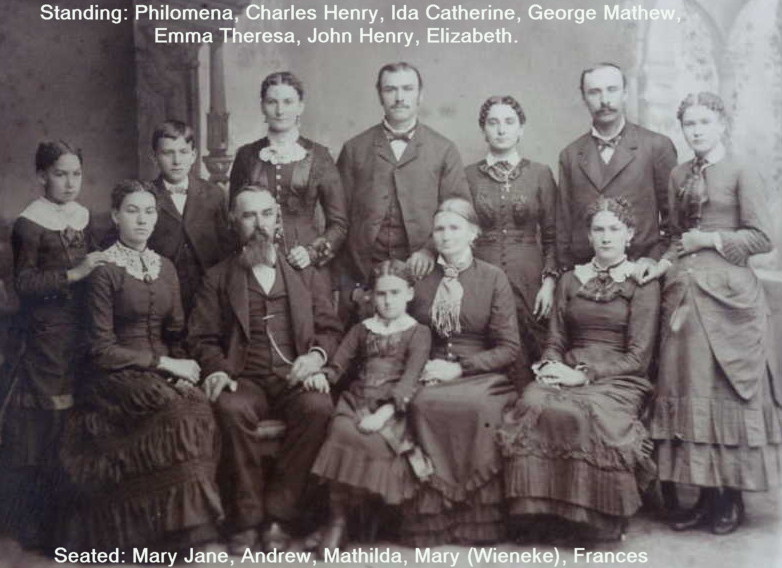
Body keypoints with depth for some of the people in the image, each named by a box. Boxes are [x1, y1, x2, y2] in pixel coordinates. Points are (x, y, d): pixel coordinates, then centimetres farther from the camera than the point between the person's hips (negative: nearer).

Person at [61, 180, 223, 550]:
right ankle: (176, 527, -18)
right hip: (118, 376, -5)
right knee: (181, 412, -31)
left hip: (165, 374, 5)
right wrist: (164, 364, -14)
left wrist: (182, 371, -7)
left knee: (200, 407, -26)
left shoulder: (165, 268, 13)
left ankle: (191, 517, -13)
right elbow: (102, 349, -10)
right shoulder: (104, 270, -5)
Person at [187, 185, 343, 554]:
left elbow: (330, 329, 13)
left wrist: (317, 354, -10)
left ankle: (279, 516, -20)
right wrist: (217, 370, -12)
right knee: (233, 408, -35)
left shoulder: (307, 275, 18)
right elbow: (203, 338, 9)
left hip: (296, 379, 1)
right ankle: (246, 520, -20)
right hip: (246, 380, -1)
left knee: (319, 407, -32)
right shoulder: (218, 278, 15)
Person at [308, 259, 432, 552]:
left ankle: (341, 518, -14)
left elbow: (410, 378, -8)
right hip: (358, 401, 3)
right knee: (342, 430, -29)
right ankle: (337, 517, -17)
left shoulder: (418, 333, 7)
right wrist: (322, 376, -12)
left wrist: (385, 412, -23)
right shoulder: (361, 329, 20)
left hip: (393, 407, -3)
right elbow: (338, 365, 13)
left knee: (370, 440, -32)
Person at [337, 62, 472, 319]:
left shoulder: (444, 150, 9)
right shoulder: (354, 149, 10)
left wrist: (431, 249, -13)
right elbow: (340, 218, 7)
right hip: (363, 278, 0)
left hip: (422, 273, 0)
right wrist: (349, 288, -1)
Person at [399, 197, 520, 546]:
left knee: (474, 406, -36)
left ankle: (477, 520, -21)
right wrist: (421, 368, -5)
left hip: (481, 377, -2)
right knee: (422, 405, -33)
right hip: (431, 378, 2)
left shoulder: (493, 278, 5)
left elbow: (508, 349, 0)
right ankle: (431, 517, -23)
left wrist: (459, 369, -13)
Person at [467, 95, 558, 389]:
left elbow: (552, 235, 7)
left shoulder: (540, 174, 7)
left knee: (528, 357, -3)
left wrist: (549, 281, -3)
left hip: (529, 278, 0)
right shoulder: (468, 175, 7)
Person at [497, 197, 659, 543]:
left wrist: (584, 374, -13)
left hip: (619, 380, -3)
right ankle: (536, 509, -25)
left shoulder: (642, 283, 7)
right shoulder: (571, 280, 20)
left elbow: (638, 357, -2)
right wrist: (550, 366, -6)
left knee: (583, 413, -37)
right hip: (567, 374, 3)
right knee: (534, 406, -31)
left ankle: (593, 518, -21)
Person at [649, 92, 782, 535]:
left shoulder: (741, 174, -3)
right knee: (691, 391, 4)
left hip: (726, 291, -5)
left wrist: (710, 240, -10)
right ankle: (708, 496, 13)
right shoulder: (679, 176, 14)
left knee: (727, 392, -1)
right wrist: (666, 261, 3)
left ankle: (732, 500, 10)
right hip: (685, 291, 6)